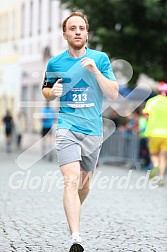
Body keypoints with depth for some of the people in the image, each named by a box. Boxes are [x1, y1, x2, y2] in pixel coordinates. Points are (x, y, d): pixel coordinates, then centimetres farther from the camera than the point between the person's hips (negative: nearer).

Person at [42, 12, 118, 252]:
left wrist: (95, 71, -17)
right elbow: (46, 91, 20)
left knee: (84, 185, 15)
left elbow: (114, 94, -4)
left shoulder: (100, 59, 2)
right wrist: (53, 91, -4)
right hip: (67, 128, -2)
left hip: (93, 131, 2)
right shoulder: (54, 63, 4)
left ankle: (73, 214, 46)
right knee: (71, 180, -20)